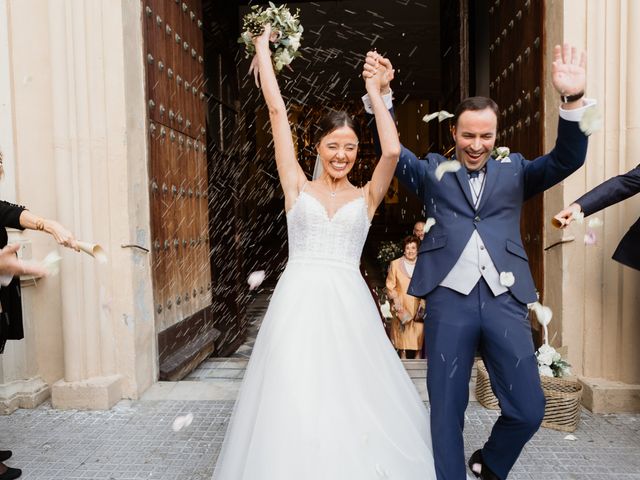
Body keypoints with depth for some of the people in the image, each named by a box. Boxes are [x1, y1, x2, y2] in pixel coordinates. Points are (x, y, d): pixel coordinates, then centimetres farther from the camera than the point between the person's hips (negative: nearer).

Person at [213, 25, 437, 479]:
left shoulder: (366, 196, 9)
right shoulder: (297, 187, 7)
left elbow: (393, 151, -10)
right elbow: (277, 109, 7)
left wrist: (375, 94, 2)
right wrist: (263, 44, 13)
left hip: (348, 305, 1)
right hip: (298, 303, 0)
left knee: (354, 401, 6)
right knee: (293, 401, 4)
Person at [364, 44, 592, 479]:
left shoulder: (514, 170, 14)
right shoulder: (433, 171, 12)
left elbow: (567, 160, 1)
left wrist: (573, 100, -15)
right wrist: (380, 94, -11)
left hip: (505, 301, 2)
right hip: (449, 300, -1)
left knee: (528, 409, 5)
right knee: (446, 410, 7)